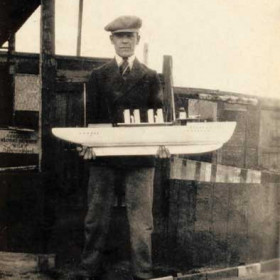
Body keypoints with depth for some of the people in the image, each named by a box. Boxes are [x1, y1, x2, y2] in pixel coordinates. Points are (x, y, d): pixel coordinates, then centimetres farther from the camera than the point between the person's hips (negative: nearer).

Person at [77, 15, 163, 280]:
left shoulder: (150, 76, 11)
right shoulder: (98, 75, 11)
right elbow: (91, 115, 7)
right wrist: (87, 143, -9)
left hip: (140, 156, 0)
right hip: (103, 154, 1)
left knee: (141, 220, -1)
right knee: (96, 218, 6)